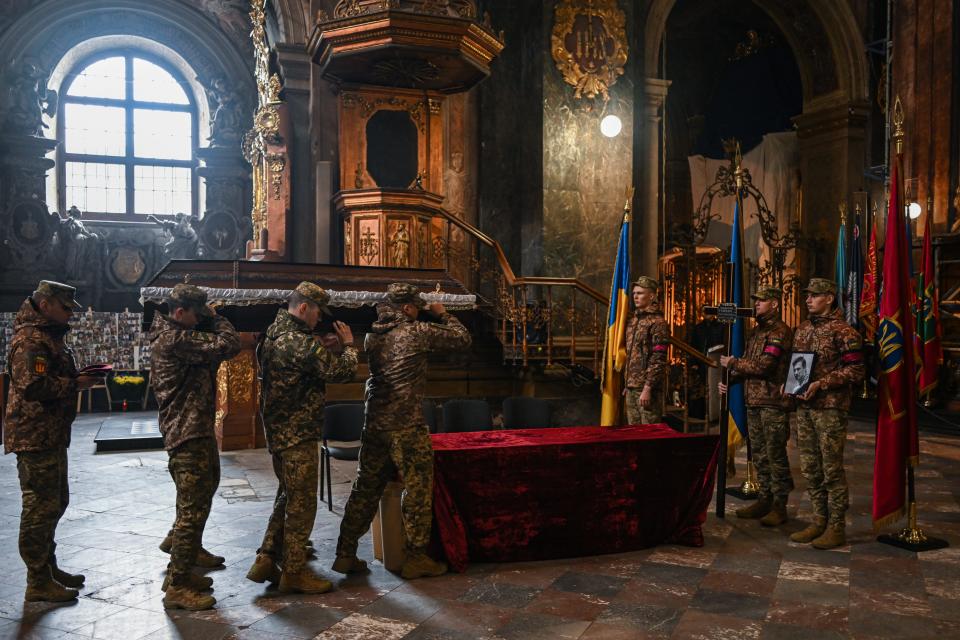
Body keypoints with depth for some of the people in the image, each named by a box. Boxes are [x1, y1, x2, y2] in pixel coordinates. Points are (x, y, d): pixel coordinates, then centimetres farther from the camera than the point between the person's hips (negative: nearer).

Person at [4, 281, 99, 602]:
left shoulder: (49, 335, 18)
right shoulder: (30, 339, -16)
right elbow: (33, 385, -27)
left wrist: (78, 377, 10)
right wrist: (75, 384, -18)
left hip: (51, 435, 11)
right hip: (35, 436, -11)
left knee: (55, 503, 19)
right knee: (41, 506, -4)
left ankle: (48, 567, 31)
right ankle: (38, 582, 6)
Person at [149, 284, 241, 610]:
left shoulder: (172, 335, 14)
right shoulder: (176, 338, -19)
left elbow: (209, 354, 14)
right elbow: (228, 346, -23)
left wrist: (211, 322, 1)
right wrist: (218, 319, -5)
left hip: (197, 428, 10)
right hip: (188, 433, -10)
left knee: (207, 483, 26)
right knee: (194, 506, -5)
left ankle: (179, 541, 42)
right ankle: (177, 586, 2)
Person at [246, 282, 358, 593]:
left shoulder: (272, 336, 11)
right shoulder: (303, 342, -20)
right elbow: (342, 371, -16)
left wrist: (329, 345, 8)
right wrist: (348, 344, 0)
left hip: (277, 431, 10)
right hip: (299, 434, -9)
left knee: (288, 497, 21)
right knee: (302, 502, 1)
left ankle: (266, 560, 22)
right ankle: (294, 572, 11)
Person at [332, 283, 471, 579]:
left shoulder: (372, 335, 10)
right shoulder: (417, 331, -8)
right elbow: (462, 338, 0)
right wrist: (442, 315, 14)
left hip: (374, 423, 7)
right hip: (407, 426, -7)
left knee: (366, 488, 14)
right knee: (417, 490, 5)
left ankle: (345, 554, 19)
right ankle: (416, 558, 12)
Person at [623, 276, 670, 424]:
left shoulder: (657, 322, -11)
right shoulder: (633, 321, 15)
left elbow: (658, 360, -16)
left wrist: (647, 388, -20)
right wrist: (627, 384, 17)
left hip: (647, 388, -8)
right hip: (631, 388, 8)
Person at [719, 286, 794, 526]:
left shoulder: (780, 331, -12)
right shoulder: (757, 331, 17)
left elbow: (763, 366, -20)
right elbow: (747, 362, 19)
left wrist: (732, 363, -9)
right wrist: (730, 380, 3)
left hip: (774, 402, -9)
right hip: (754, 401, 9)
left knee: (775, 455, -3)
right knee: (759, 454, 14)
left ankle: (779, 506, 5)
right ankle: (765, 500, 24)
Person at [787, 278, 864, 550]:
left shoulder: (843, 331, -8)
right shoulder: (802, 329, 15)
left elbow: (855, 371, -12)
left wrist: (821, 384, -19)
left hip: (830, 407, -7)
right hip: (804, 406, 8)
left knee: (832, 468, -3)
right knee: (809, 467, 11)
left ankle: (837, 527, 7)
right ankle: (819, 520, 22)